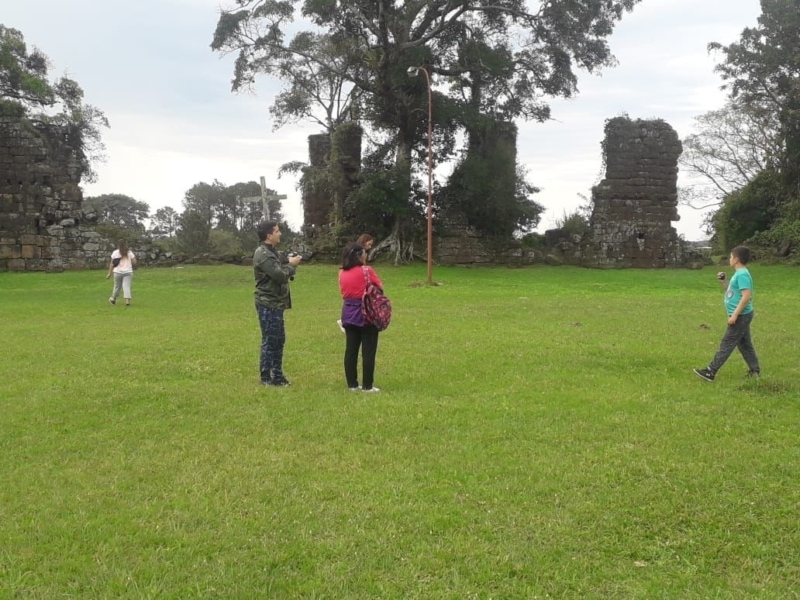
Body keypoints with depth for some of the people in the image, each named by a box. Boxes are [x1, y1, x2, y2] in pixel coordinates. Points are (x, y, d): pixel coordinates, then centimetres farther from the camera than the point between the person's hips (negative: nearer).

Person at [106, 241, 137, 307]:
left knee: (117, 286, 15)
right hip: (128, 272, 0)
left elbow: (112, 264, 0)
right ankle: (127, 301, -20)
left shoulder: (115, 253, 0)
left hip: (118, 272, 0)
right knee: (127, 287, -5)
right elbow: (134, 262, 2)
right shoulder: (130, 253, 3)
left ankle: (113, 300, 33)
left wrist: (109, 273, 4)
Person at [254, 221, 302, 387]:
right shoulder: (263, 254, -19)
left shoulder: (271, 252, 15)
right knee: (269, 341, -4)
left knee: (278, 340, 15)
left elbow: (280, 271, 18)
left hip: (275, 303, 10)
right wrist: (292, 265, -8)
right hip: (268, 304, -10)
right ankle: (266, 378, 4)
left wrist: (289, 263, 1)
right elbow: (280, 275, -24)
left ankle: (277, 375, 24)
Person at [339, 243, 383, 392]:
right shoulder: (366, 270, -12)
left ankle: (352, 384, 14)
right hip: (367, 314, -6)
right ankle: (367, 385, 4)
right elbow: (380, 288, -5)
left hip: (349, 314, 6)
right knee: (368, 351, 1)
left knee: (350, 350, 9)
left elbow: (344, 292, 10)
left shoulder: (342, 273, 5)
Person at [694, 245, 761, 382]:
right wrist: (722, 282, 8)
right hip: (741, 316, 10)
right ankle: (755, 371, 21)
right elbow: (730, 293, 24)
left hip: (741, 316, -10)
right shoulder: (738, 274, 14)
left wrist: (734, 315, -26)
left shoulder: (742, 274, -18)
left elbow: (746, 296, -26)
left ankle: (710, 372, -6)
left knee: (726, 344, -7)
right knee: (745, 344, 15)